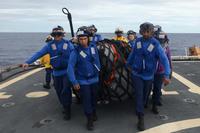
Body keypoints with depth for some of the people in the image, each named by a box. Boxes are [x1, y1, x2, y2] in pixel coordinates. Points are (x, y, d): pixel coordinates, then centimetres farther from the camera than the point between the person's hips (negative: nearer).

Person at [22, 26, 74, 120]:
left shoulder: (68, 44, -5)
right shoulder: (50, 45, -3)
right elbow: (39, 54, -11)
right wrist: (28, 62, -20)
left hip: (67, 71, -2)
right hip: (57, 72, 3)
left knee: (66, 90, -8)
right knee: (59, 91, 11)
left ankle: (67, 110, 9)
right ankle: (65, 107, 32)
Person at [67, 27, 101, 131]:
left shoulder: (93, 46, -5)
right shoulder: (75, 52, -17)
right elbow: (70, 67, -19)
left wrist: (98, 69, 11)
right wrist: (74, 82, -24)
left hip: (94, 79, 4)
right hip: (83, 81, -4)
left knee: (94, 98, 20)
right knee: (86, 100, 2)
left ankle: (94, 112, 45)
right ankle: (90, 120, 19)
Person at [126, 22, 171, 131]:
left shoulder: (155, 44, -16)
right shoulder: (138, 41, -6)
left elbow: (164, 60, -23)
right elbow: (132, 54, 10)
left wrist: (166, 75, -33)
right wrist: (128, 64, 22)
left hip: (148, 76, 0)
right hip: (136, 74, 0)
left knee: (145, 95, 18)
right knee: (139, 95, -5)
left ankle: (140, 108, 46)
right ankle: (141, 119, 2)